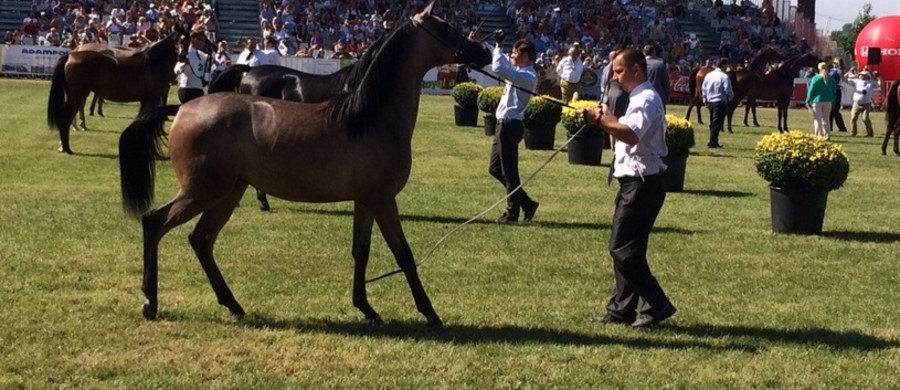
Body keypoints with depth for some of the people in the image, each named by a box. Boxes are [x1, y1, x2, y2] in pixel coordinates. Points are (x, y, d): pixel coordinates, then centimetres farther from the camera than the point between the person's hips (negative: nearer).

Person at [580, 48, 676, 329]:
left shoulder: (647, 99, -14)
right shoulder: (638, 98, 19)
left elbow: (632, 135, -31)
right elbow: (625, 137, 21)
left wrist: (601, 120, -32)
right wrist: (608, 119, 9)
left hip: (642, 184, -11)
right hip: (634, 182, 11)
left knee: (622, 248, -12)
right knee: (626, 248, 13)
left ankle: (658, 305, -8)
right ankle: (622, 308, 18)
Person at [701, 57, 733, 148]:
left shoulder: (708, 75, 6)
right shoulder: (724, 76, -14)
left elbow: (703, 88, 10)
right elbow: (728, 90, -14)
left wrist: (705, 100, 17)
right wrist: (731, 97, 5)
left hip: (710, 102, 7)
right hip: (720, 101, -7)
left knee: (712, 123, 15)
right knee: (717, 123, -4)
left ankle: (713, 141, 20)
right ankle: (712, 142, -9)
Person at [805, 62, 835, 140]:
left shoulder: (816, 78, -9)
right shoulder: (831, 79, 3)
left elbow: (811, 91, -8)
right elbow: (833, 91, 8)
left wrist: (808, 101, -2)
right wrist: (832, 100, 15)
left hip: (817, 101, -4)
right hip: (828, 101, 4)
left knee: (817, 119, 1)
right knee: (826, 119, 14)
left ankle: (818, 135, -3)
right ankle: (827, 135, 11)